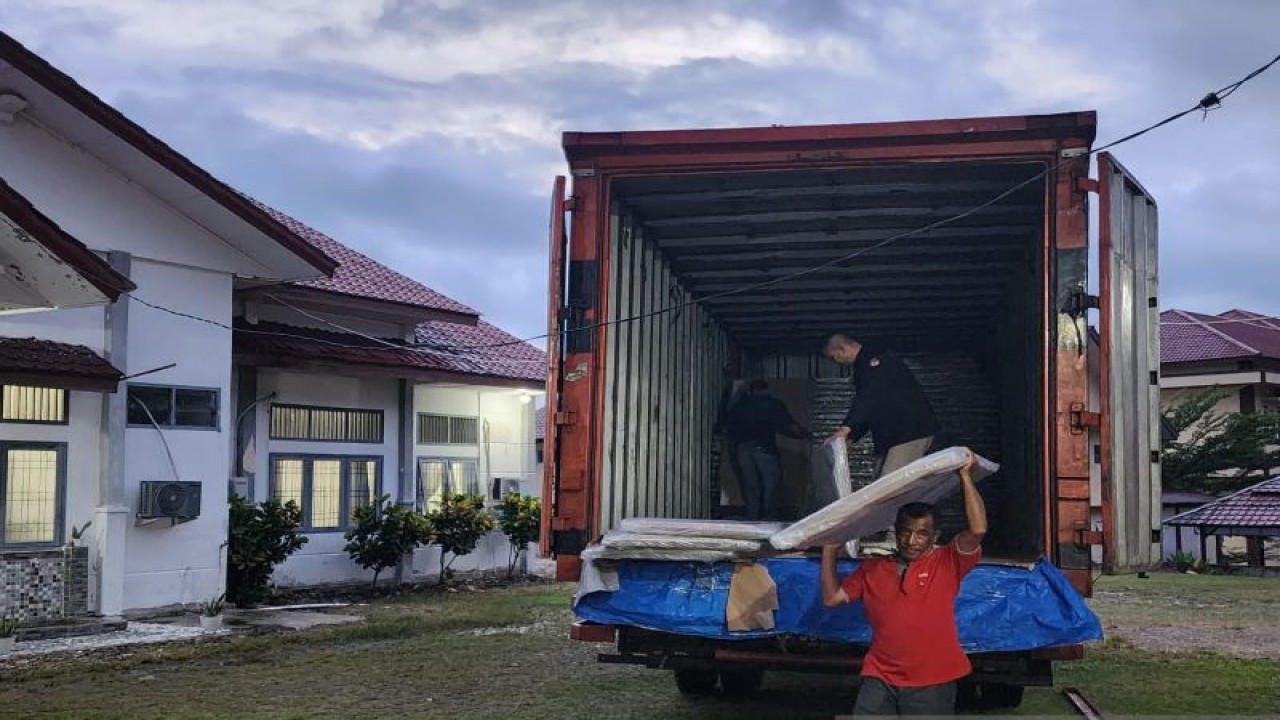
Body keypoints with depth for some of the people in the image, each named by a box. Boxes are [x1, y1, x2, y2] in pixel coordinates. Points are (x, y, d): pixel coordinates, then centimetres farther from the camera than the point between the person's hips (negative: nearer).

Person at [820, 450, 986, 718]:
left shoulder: (946, 563, 0)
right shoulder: (872, 569, 11)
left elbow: (978, 529, -15)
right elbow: (832, 597, 12)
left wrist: (966, 477, -11)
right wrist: (829, 551, 7)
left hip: (931, 681, -3)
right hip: (880, 679, 3)